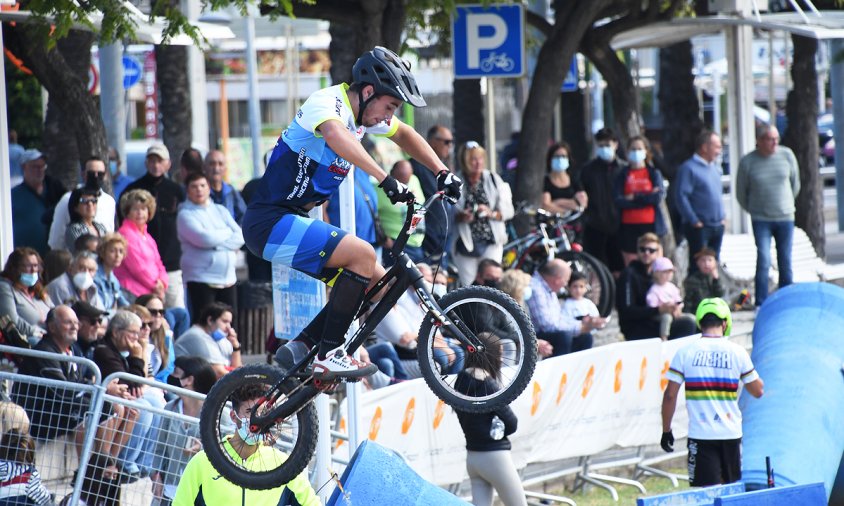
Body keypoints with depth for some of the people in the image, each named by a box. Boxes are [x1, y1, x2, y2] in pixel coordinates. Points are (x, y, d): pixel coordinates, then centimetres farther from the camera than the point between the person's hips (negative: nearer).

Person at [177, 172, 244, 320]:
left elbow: (240, 237, 5)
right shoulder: (186, 215, -1)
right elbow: (203, 239, -17)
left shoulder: (220, 210, 15)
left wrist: (218, 245, -10)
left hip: (228, 278, 5)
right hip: (201, 278, -5)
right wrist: (227, 233, 0)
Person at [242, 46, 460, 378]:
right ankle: (329, 356, -20)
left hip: (291, 222, 10)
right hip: (270, 222, -10)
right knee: (362, 254, -24)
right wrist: (387, 181, -51)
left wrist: (442, 173, 15)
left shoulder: (365, 111, 9)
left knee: (375, 281, 6)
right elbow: (336, 135, -42)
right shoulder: (328, 103, -19)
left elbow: (405, 136, 27)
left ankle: (299, 348, 10)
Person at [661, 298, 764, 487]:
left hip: (700, 434, -1)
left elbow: (670, 395, -2)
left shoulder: (685, 352, -2)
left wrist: (666, 430, 8)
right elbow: (758, 391, 8)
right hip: (731, 433, 1)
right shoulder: (737, 352, 0)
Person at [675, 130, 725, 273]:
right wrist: (694, 221, -17)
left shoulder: (714, 167, 14)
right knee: (698, 266, -7)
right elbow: (681, 197, -17)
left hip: (717, 226, 8)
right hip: (700, 227, -8)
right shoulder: (689, 168, -12)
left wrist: (721, 217, 14)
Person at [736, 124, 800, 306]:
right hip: (761, 220, -3)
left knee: (785, 262, 6)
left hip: (785, 218, 3)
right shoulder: (747, 162, -7)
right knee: (764, 260, -13)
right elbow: (741, 193, 6)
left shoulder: (787, 155, -1)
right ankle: (760, 305, -10)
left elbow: (795, 183, 15)